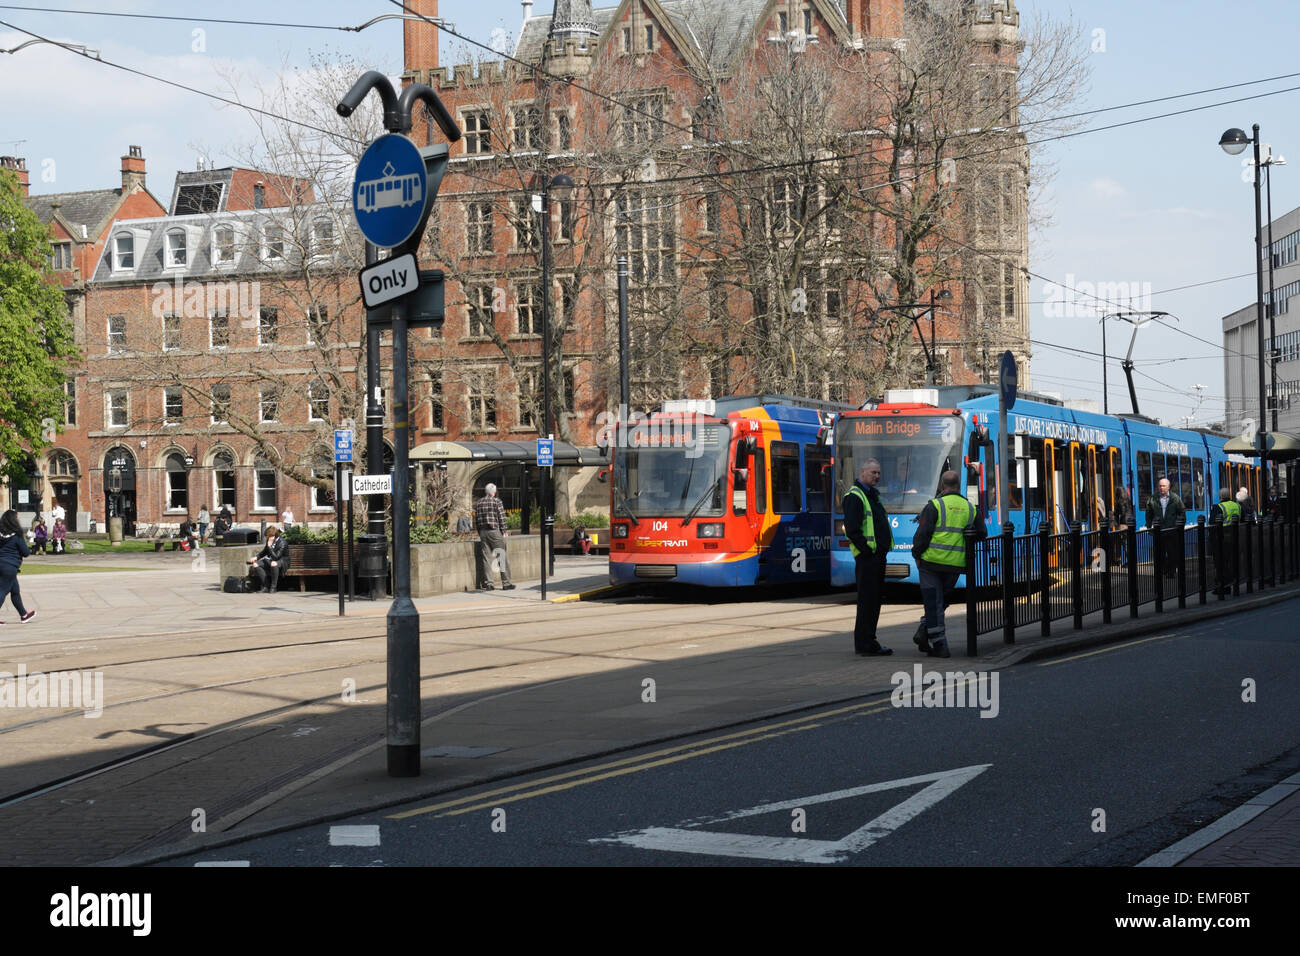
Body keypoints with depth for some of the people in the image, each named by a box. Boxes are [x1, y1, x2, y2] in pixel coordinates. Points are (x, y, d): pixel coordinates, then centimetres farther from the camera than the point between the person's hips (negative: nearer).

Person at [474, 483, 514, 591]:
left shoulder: (478, 503, 10)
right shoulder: (497, 501, -5)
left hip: (483, 532, 5)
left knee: (485, 558, 6)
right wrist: (504, 531, -1)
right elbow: (501, 517, -7)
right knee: (502, 556, 1)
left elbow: (476, 519, 11)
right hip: (495, 531, -5)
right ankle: (506, 583, 0)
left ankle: (487, 583, 3)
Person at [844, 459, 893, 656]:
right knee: (867, 600, -8)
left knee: (876, 598, 12)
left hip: (878, 556, 10)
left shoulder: (873, 495, 20)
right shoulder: (855, 497, -11)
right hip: (866, 557, -10)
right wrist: (867, 550, -19)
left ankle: (868, 642, 19)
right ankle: (864, 645, -5)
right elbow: (852, 530, -19)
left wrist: (882, 551, 15)